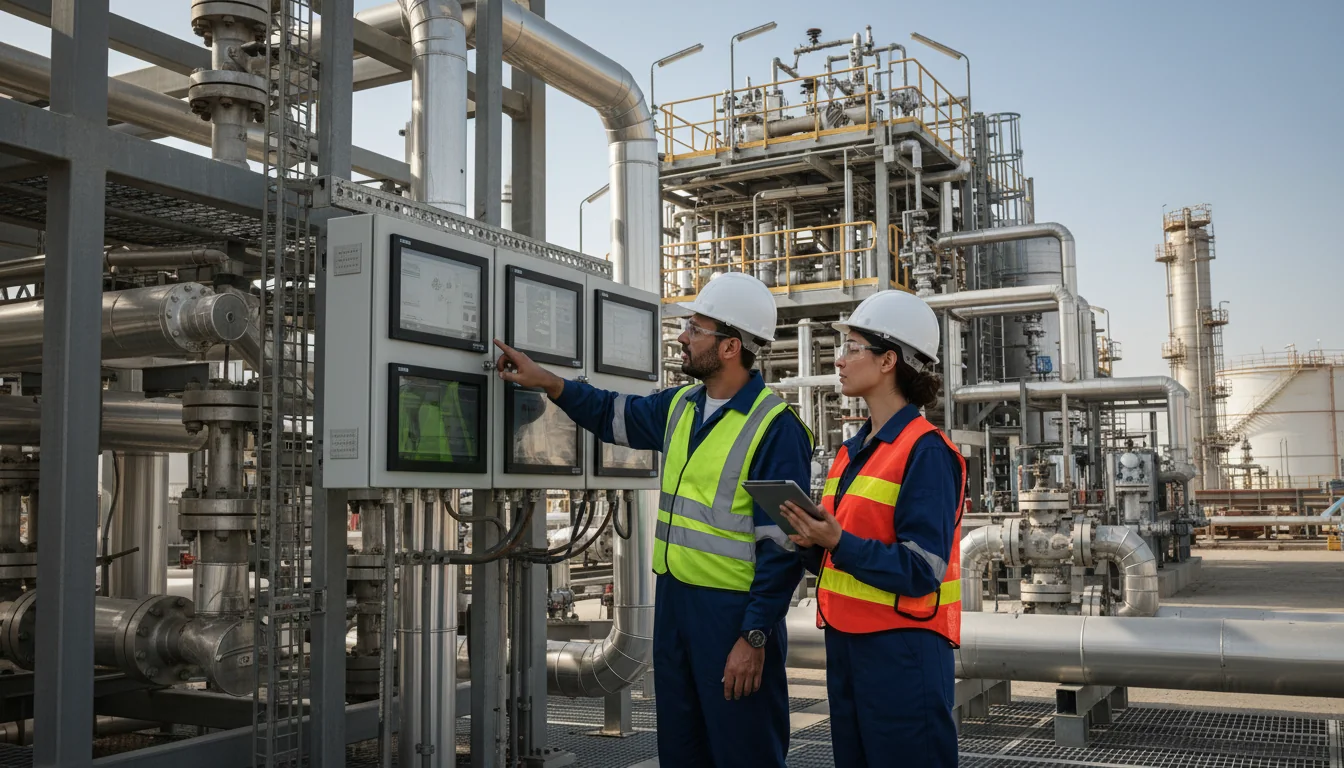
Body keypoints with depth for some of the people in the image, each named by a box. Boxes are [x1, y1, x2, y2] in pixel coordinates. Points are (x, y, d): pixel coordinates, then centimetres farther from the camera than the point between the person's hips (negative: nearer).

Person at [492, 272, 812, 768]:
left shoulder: (776, 428, -16)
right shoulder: (680, 406, 8)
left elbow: (781, 545, -18)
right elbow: (615, 415, 28)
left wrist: (754, 637, -19)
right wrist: (547, 382, 19)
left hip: (732, 611, -8)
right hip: (673, 598, 8)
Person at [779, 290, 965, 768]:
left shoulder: (925, 451, -13)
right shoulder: (853, 451, 13)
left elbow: (922, 571, -17)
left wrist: (838, 542, -25)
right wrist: (812, 543, -3)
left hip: (902, 646, -8)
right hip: (845, 640, 8)